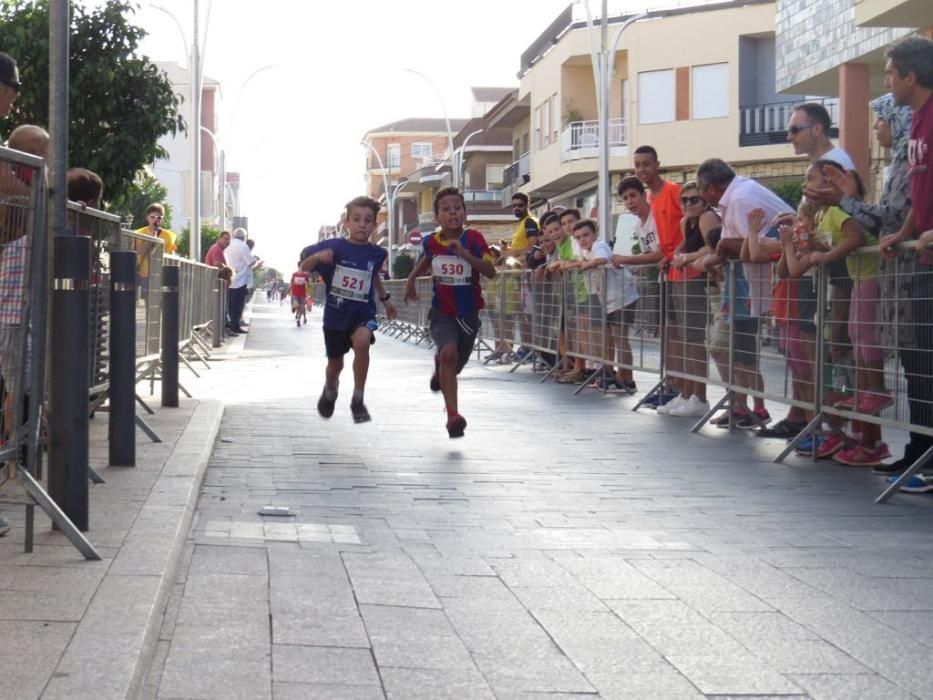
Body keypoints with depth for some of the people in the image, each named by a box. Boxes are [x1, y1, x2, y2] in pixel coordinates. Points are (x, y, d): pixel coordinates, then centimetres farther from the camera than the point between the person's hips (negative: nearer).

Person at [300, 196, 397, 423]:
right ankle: (329, 391, 53)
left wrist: (385, 299, 23)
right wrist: (317, 256, -31)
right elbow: (304, 267, -12)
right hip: (335, 313, 0)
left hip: (363, 312, 0)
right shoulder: (334, 247, -12)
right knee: (335, 364, 15)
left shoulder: (376, 253, -3)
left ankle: (358, 400, -19)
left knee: (362, 341, -32)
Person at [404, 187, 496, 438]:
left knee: (454, 366, 14)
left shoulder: (473, 238, -13)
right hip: (442, 312, 0)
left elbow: (491, 272, -21)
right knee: (449, 352, -27)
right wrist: (411, 279, 14)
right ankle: (453, 415, -26)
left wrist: (465, 254, -31)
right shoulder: (431, 242, -5)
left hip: (468, 314, 1)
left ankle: (440, 368, 54)